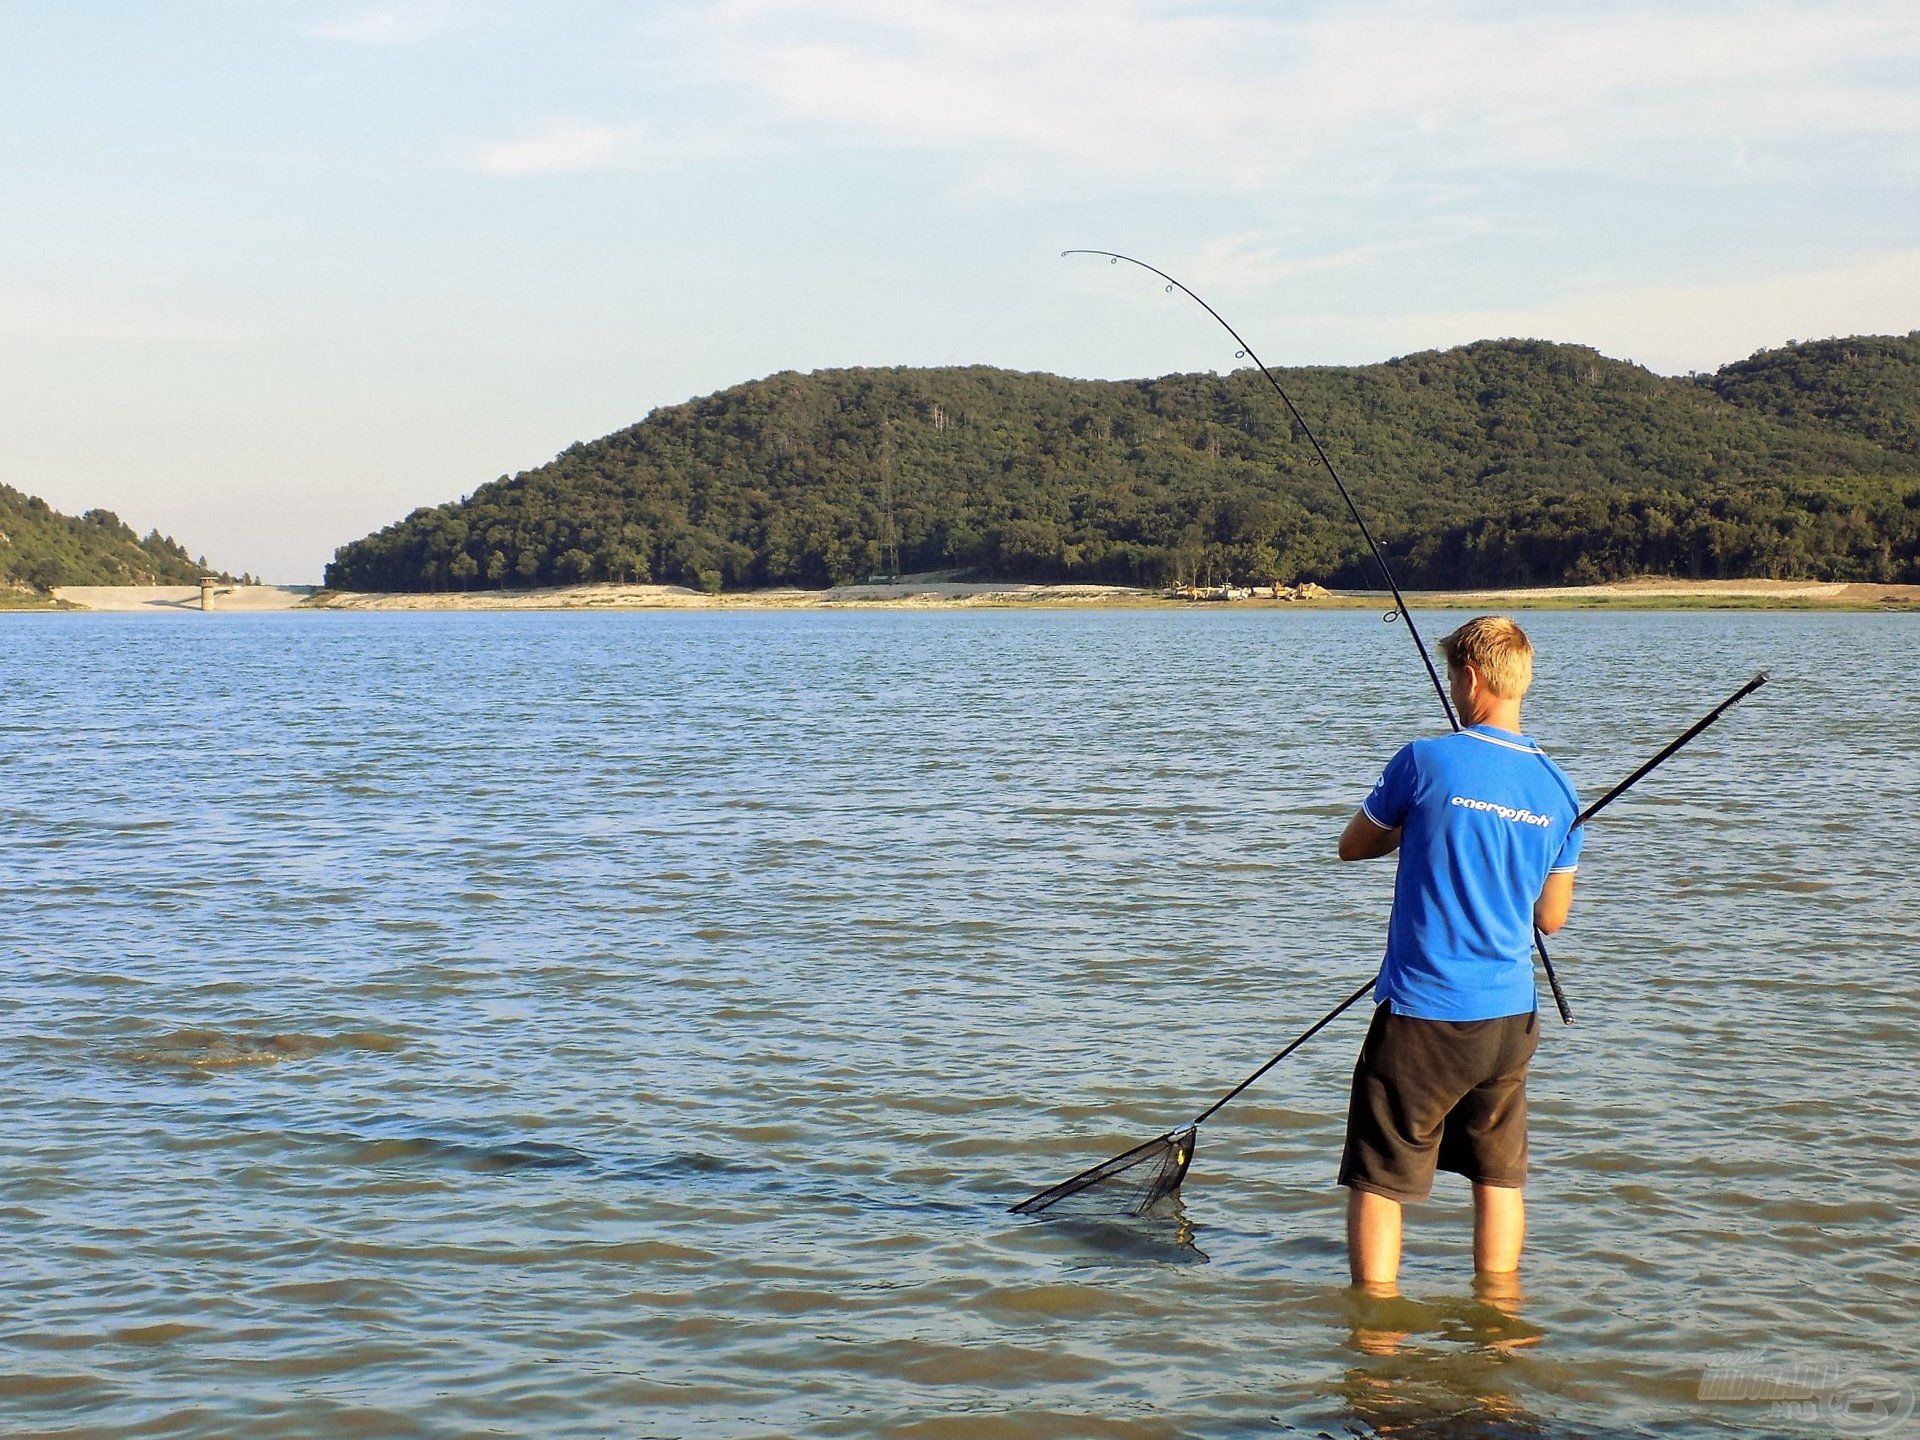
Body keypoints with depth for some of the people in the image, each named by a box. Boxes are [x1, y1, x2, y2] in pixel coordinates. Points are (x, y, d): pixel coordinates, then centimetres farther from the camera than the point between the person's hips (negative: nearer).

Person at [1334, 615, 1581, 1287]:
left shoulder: (1426, 762, -11)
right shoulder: (1556, 788, 3)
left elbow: (1352, 846, 5)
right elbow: (1553, 916, 13)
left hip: (1422, 1012, -5)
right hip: (1510, 1015, 5)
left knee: (1378, 1179, 3)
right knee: (1500, 1174, 18)